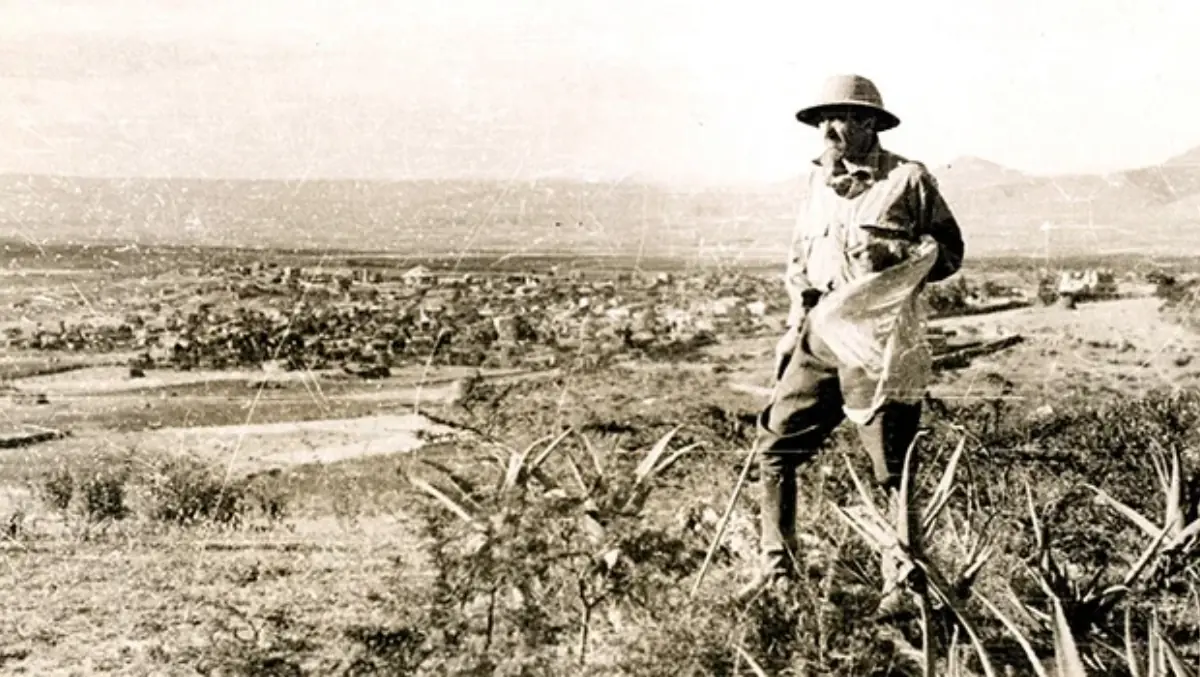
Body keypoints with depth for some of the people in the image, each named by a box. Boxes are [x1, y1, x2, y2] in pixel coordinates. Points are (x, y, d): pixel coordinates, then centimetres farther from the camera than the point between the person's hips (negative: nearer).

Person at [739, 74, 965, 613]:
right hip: (819, 336, 6)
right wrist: (799, 294, 8)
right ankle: (778, 566, 17)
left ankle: (900, 584, 11)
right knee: (775, 445, 5)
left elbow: (949, 251, 1)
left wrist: (897, 259, -16)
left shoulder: (907, 181, -2)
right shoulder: (818, 183, 15)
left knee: (893, 467, 0)